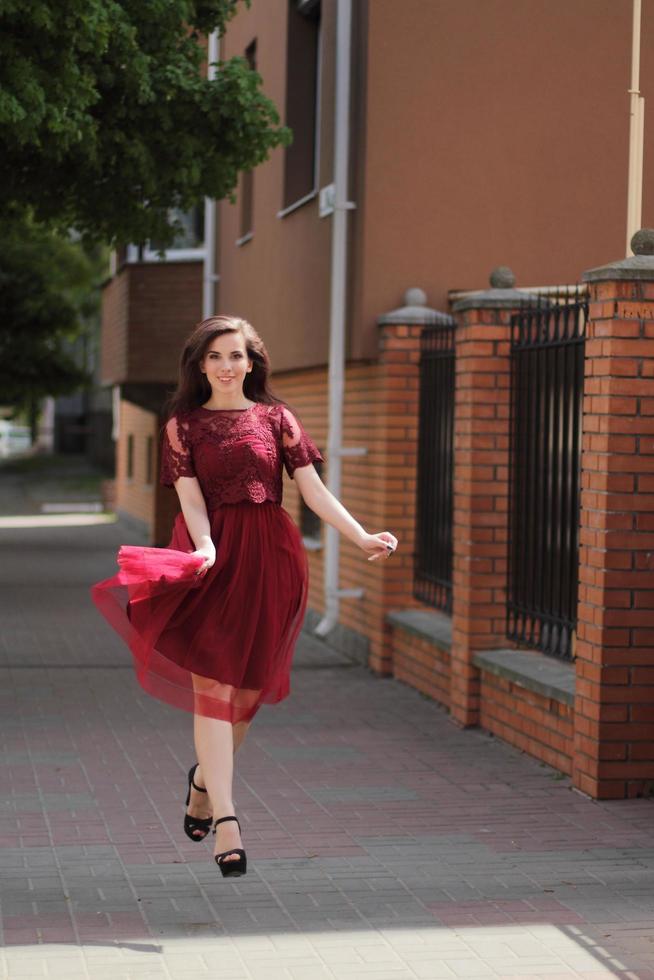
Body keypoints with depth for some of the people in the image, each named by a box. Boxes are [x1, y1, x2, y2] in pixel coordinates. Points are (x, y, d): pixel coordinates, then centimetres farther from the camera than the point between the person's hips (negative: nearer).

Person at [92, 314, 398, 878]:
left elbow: (313, 489, 2)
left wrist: (363, 538, -11)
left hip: (270, 559, 2)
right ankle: (226, 820, -13)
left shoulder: (276, 419, 9)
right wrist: (206, 549, -26)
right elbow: (191, 498, -6)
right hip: (214, 557, -2)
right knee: (212, 687, -10)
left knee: (248, 689, 8)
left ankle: (204, 780, 35)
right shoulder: (184, 425, 6)